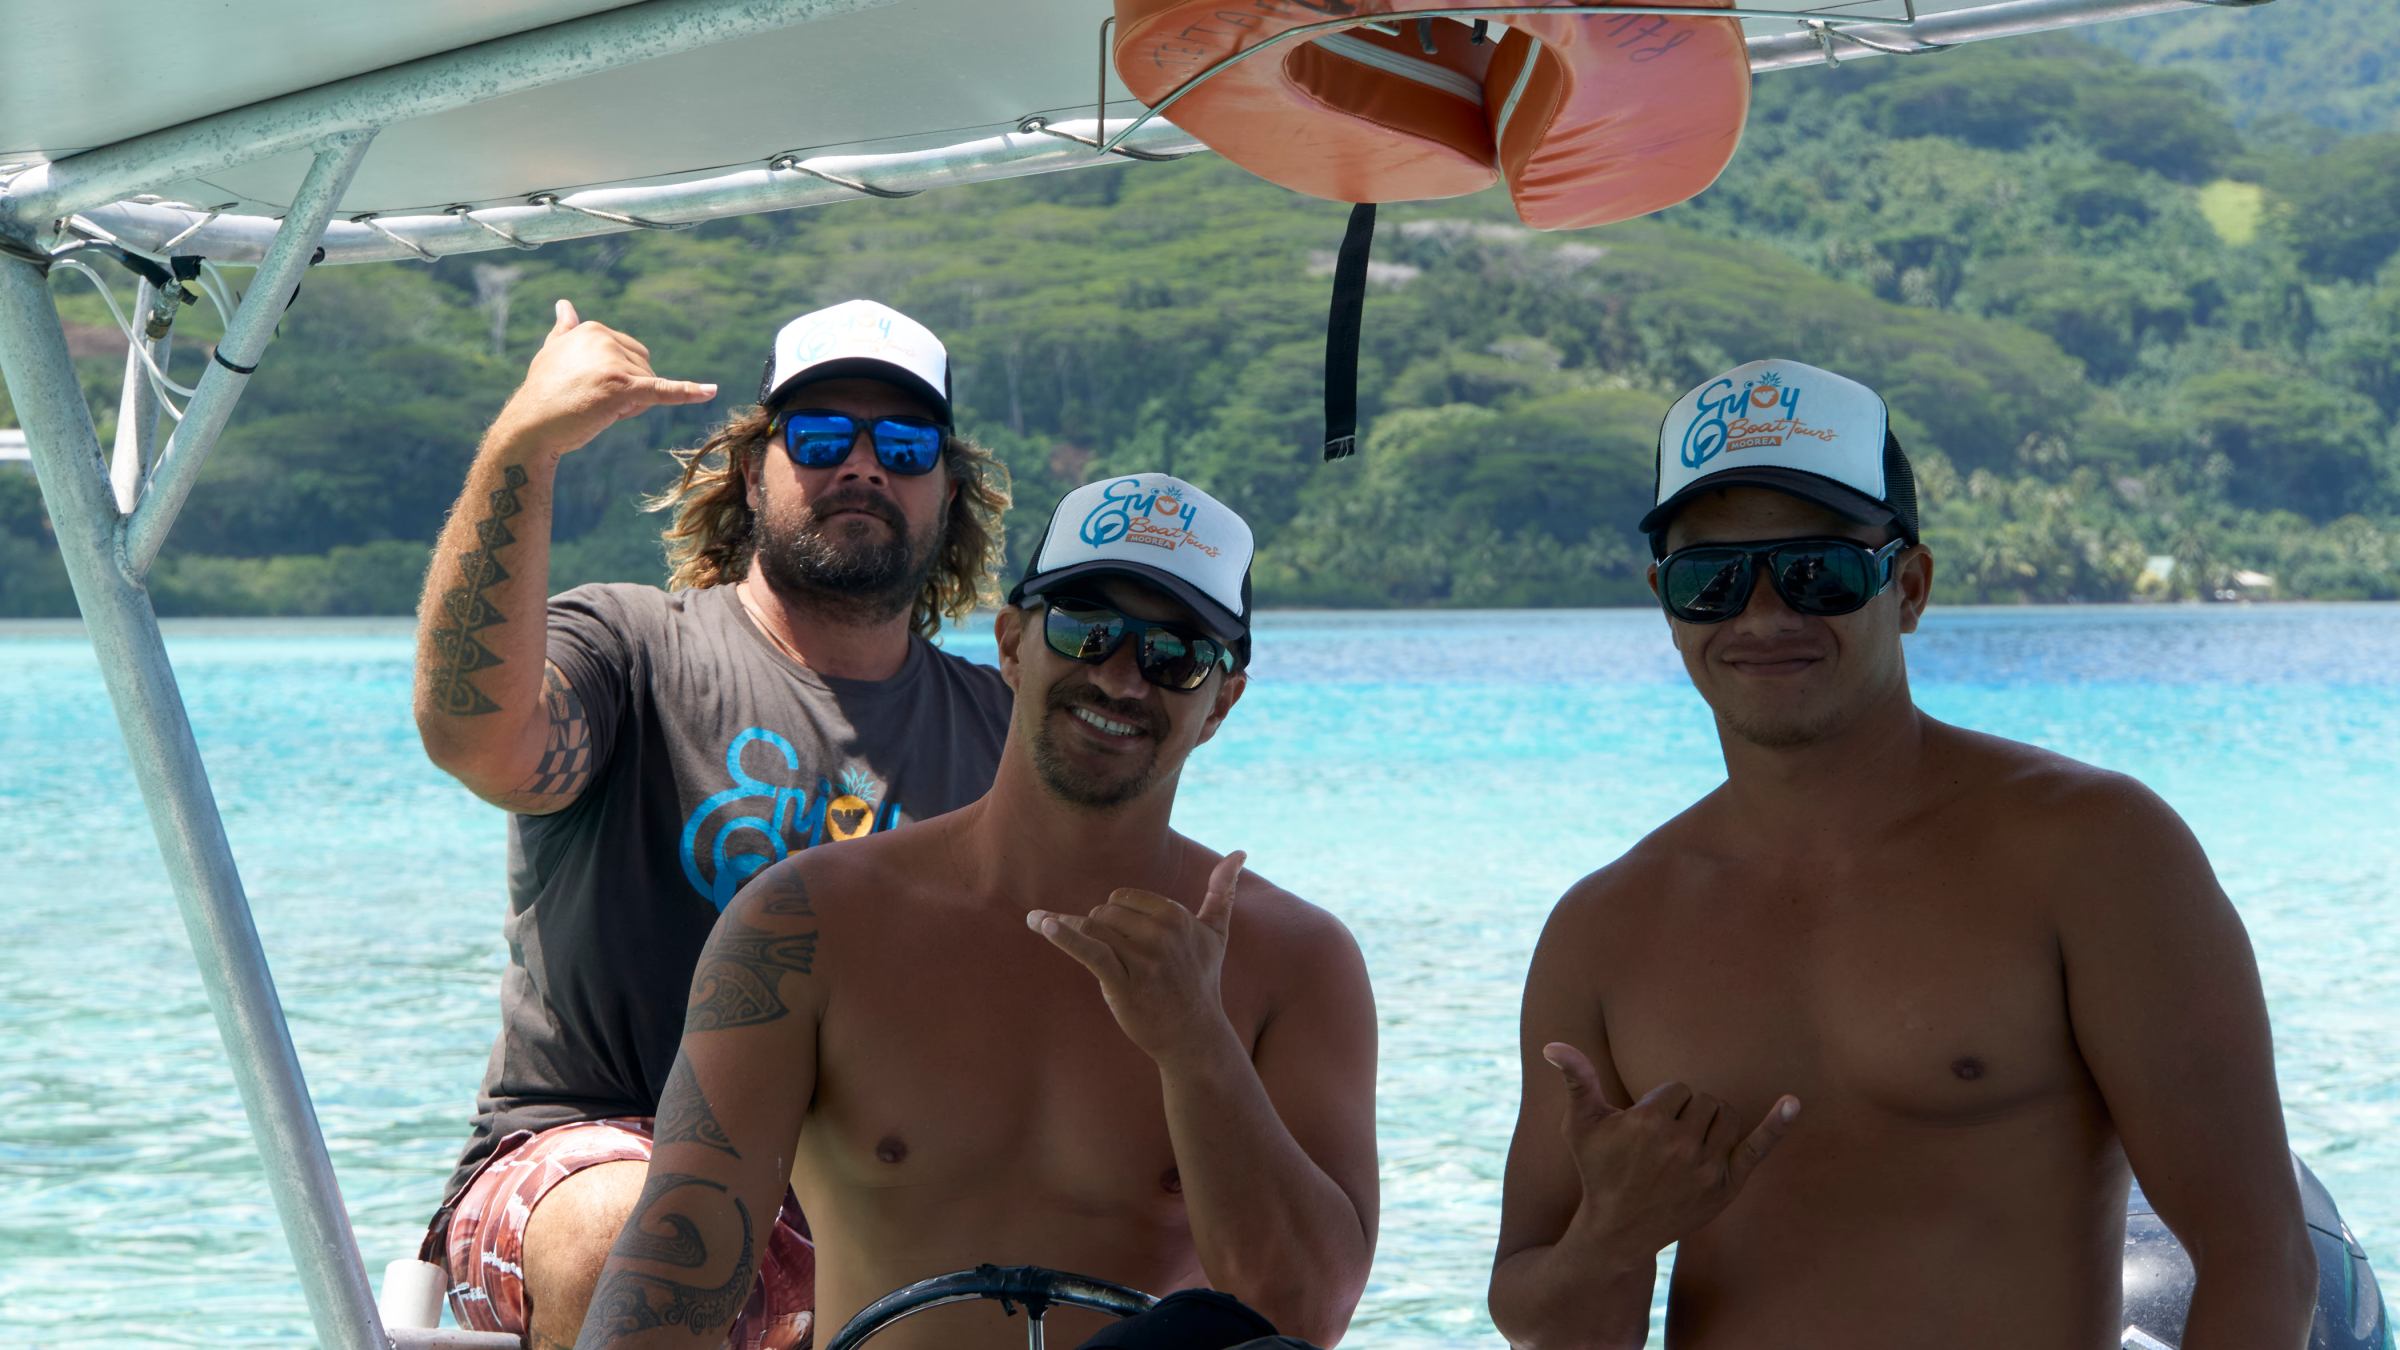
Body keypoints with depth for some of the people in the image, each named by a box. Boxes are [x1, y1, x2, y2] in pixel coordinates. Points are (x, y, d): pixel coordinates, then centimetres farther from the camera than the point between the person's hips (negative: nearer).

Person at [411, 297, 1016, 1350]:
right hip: (586, 1150, -3)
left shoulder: (999, 728, 17)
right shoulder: (630, 647, 4)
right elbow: (477, 736, -20)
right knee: (631, 1237, -38)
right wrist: (522, 444, -28)